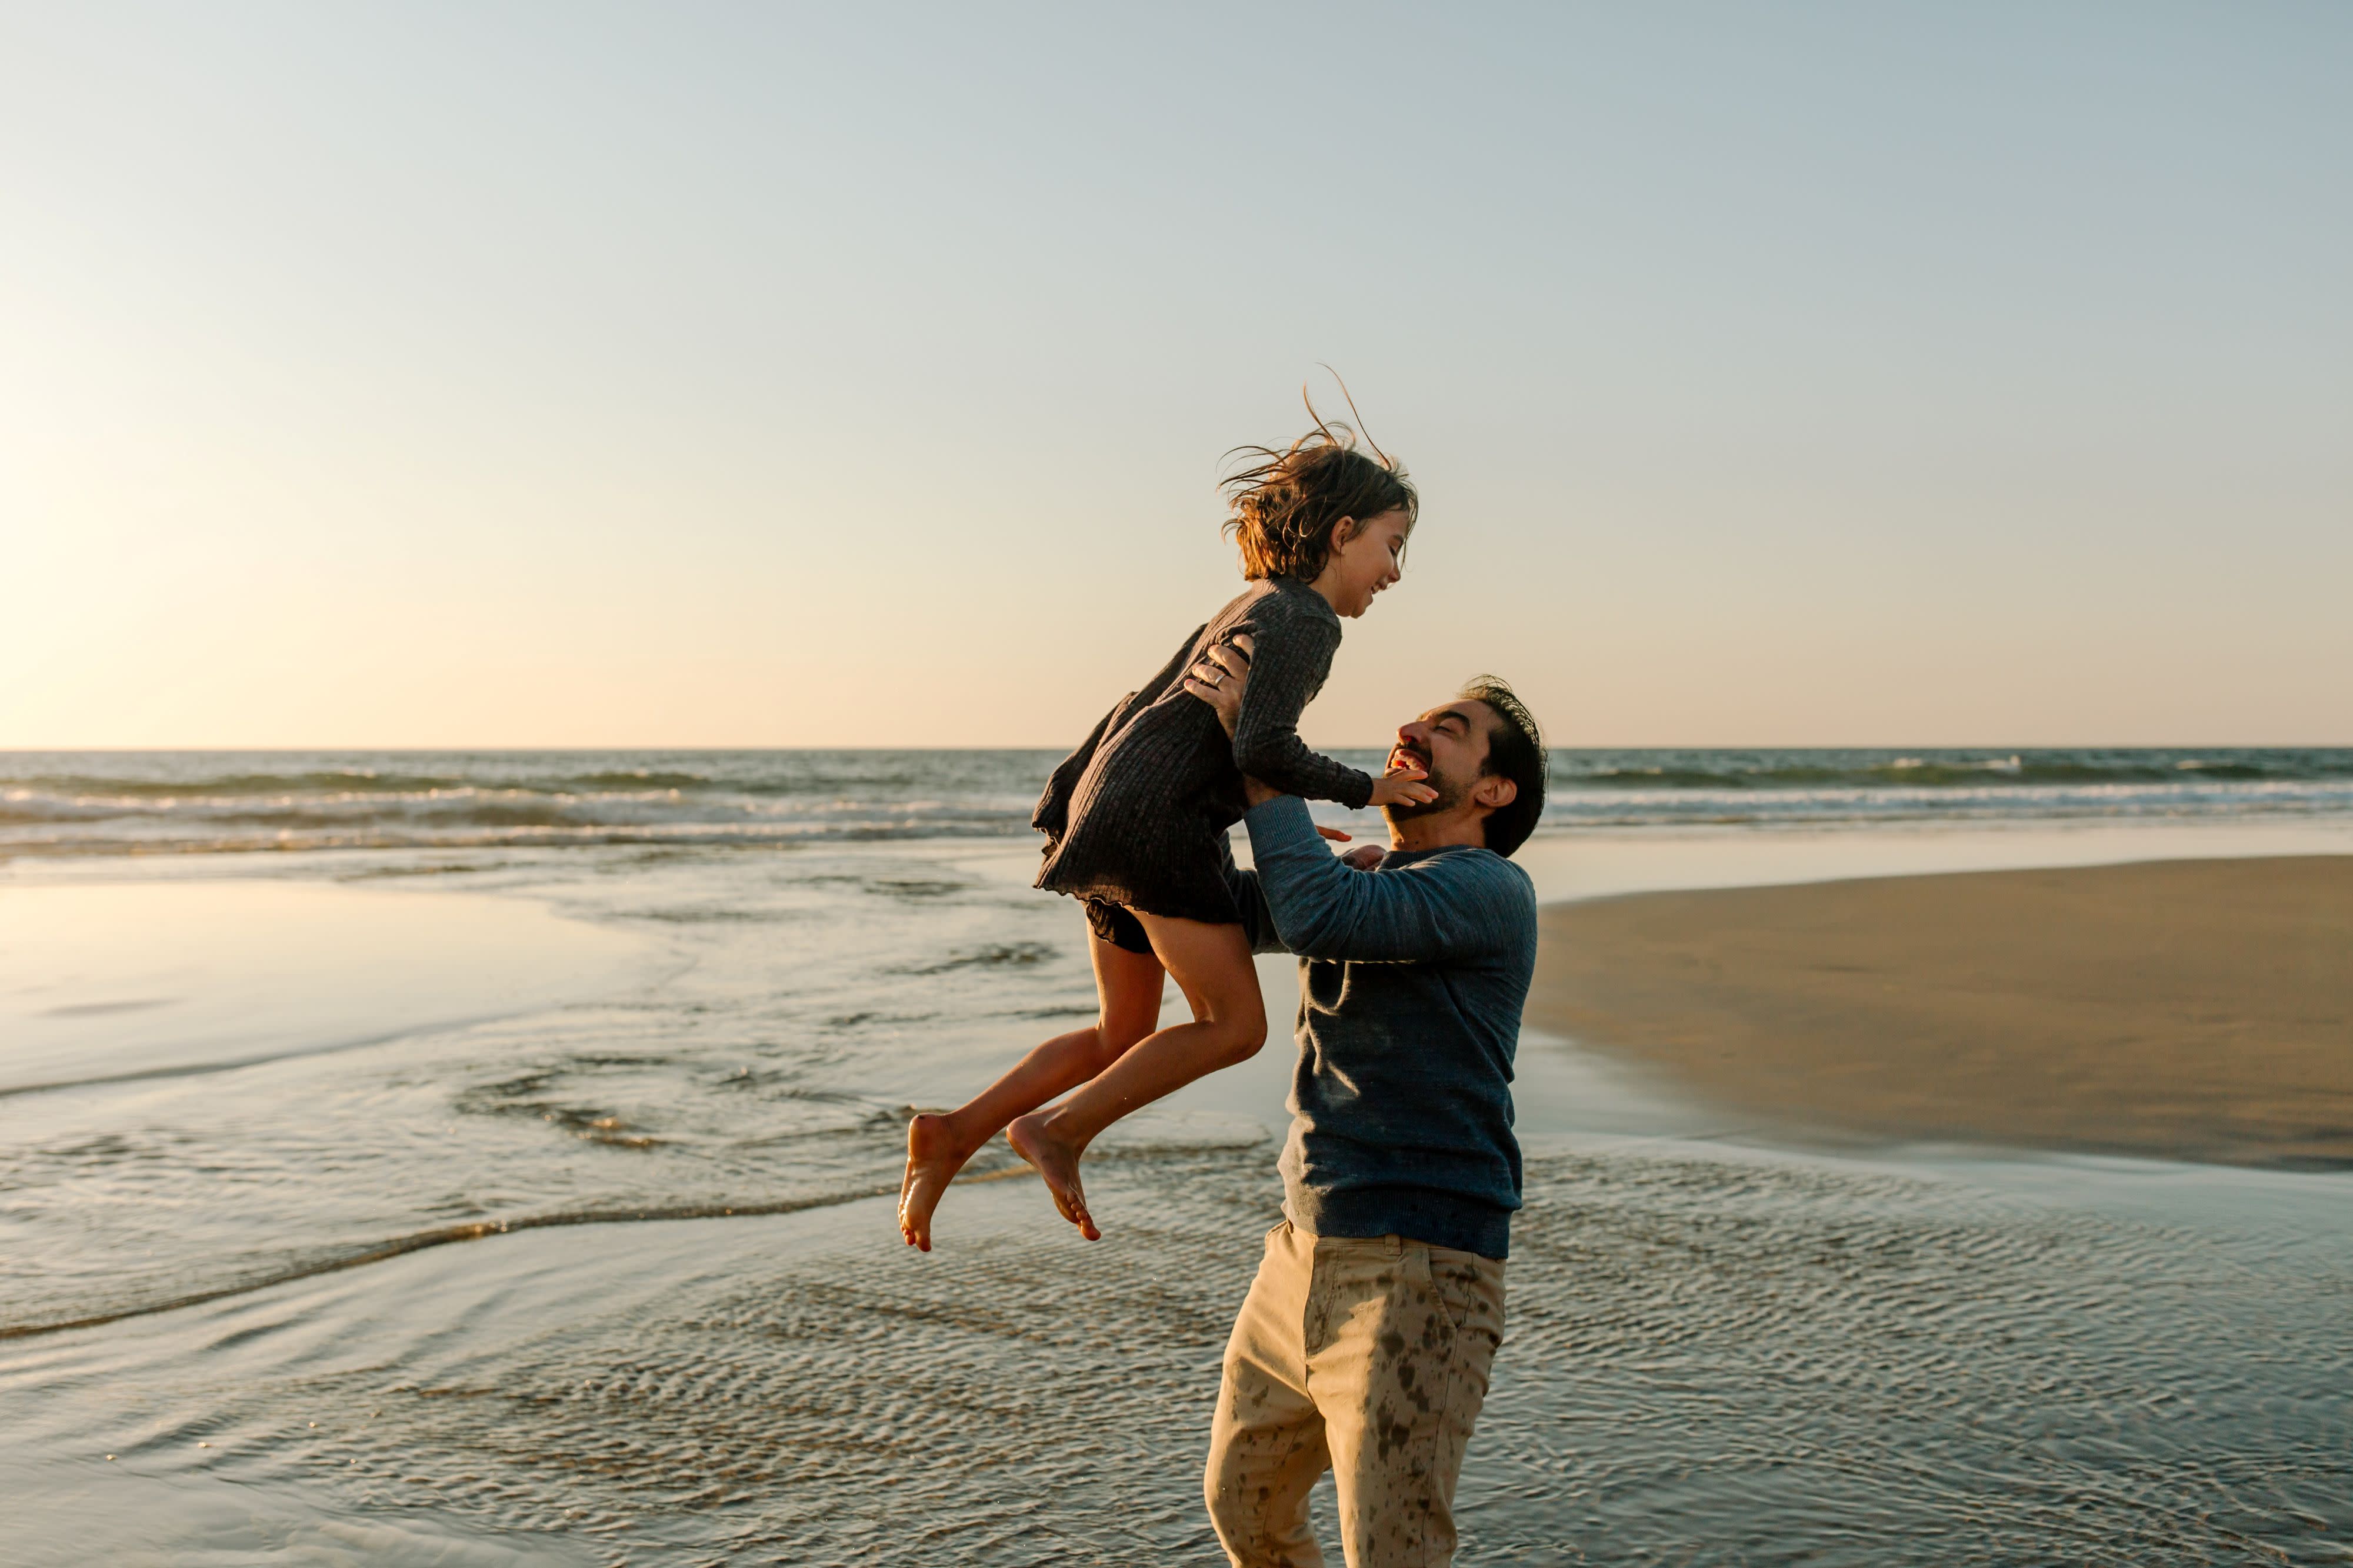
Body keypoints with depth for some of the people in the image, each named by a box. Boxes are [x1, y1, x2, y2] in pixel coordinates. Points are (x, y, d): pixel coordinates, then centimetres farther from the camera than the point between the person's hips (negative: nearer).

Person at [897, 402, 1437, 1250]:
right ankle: (1059, 1130, -2)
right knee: (1236, 1024, -3)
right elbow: (1261, 745, -20)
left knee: (1124, 1038, 16)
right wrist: (1364, 789, -10)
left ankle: (954, 1133, 12)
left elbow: (1138, 708, 26)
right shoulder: (1302, 617, -7)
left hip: (1105, 813, 10)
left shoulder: (1250, 610, 23)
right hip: (1155, 820, -10)